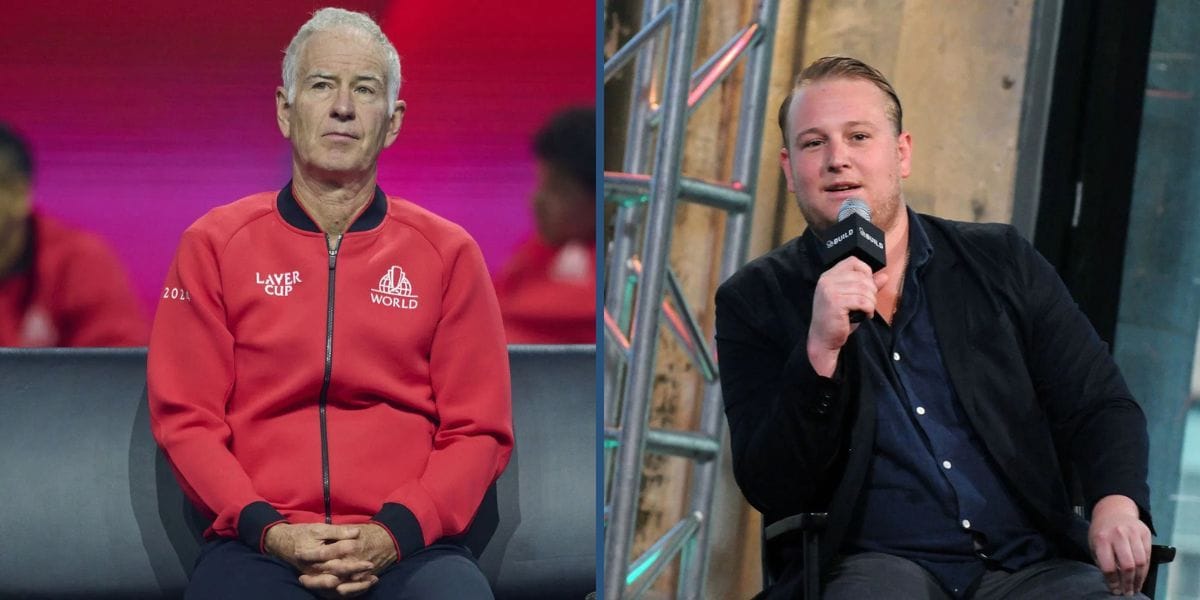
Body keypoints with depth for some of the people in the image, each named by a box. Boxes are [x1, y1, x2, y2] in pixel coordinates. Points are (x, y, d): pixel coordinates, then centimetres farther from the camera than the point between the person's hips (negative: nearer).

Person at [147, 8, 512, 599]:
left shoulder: (449, 252, 10)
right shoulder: (213, 245, 9)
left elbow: (478, 430, 7)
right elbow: (185, 419, 6)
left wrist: (396, 533, -9)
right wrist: (268, 530, -9)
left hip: (408, 546, 0)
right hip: (258, 546, 0)